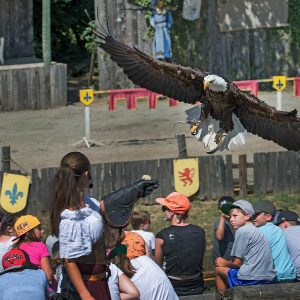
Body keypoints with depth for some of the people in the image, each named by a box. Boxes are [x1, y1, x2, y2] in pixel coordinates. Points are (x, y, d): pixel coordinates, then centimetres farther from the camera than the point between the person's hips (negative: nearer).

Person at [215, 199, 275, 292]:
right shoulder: (255, 230, 18)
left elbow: (237, 263, -6)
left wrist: (224, 263, 12)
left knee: (219, 269, 9)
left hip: (251, 280, -9)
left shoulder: (242, 231, -8)